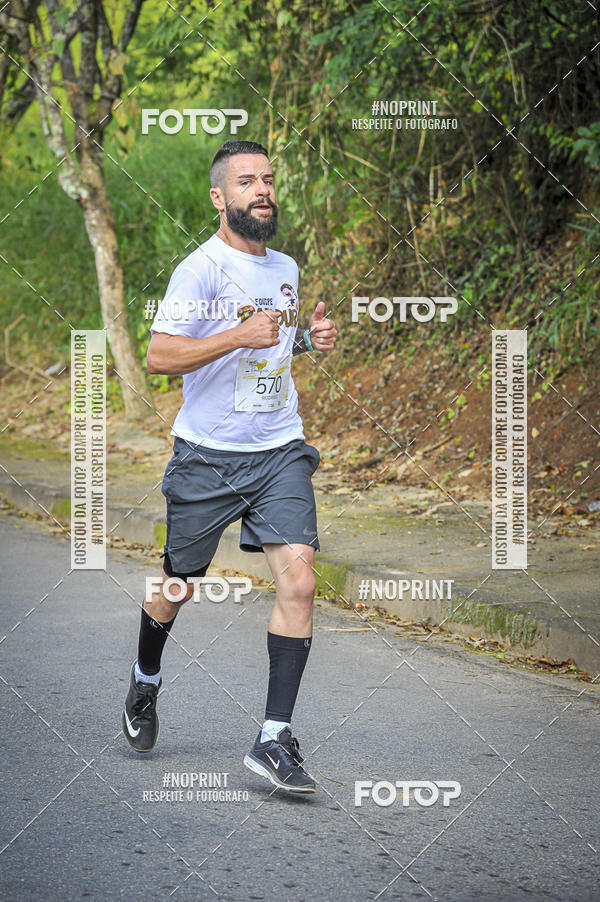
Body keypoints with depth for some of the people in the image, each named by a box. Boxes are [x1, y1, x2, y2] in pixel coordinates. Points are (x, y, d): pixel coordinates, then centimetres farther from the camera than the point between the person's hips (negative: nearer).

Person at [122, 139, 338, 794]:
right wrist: (240, 335, -27)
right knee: (179, 586, 10)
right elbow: (159, 355, -18)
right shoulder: (201, 268, -10)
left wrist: (308, 339, 8)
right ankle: (145, 681, 42)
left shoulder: (285, 269, 12)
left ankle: (274, 740, -11)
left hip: (280, 451, 4)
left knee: (298, 580, -13)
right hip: (208, 456, -4)